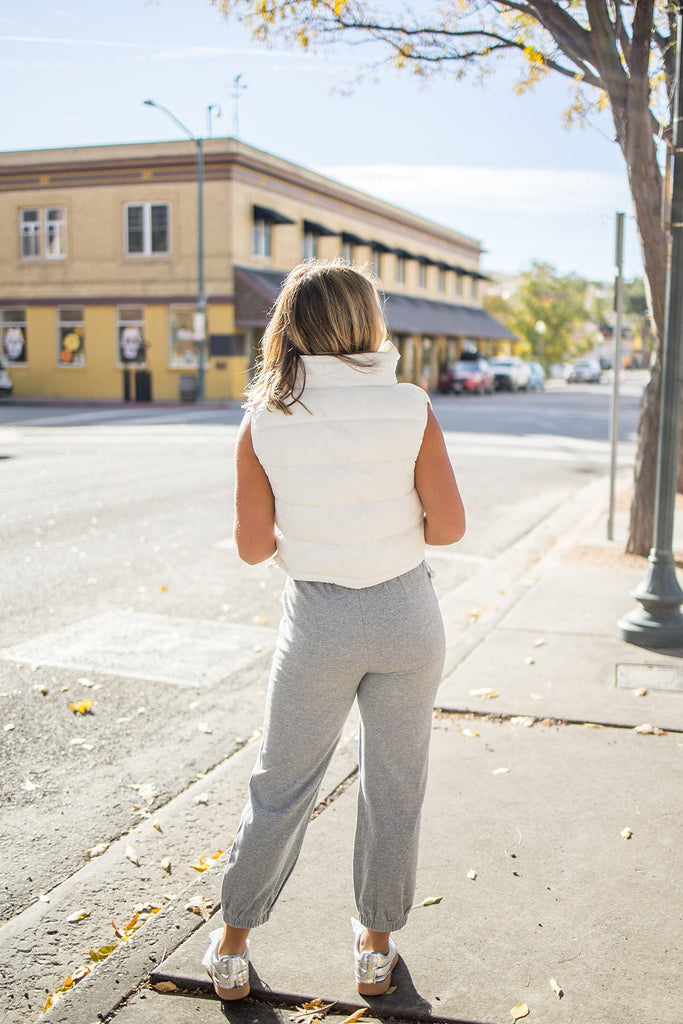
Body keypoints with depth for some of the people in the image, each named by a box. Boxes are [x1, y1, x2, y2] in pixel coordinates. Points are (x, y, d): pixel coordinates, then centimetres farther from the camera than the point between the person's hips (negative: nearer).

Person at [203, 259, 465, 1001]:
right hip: (405, 613, 0)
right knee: (393, 786, 17)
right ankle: (376, 947, 34)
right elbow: (449, 524, -7)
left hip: (318, 621, 0)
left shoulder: (264, 419, -9)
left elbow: (253, 545, -6)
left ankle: (232, 946, 31)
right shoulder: (409, 409, -11)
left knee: (280, 786, 17)